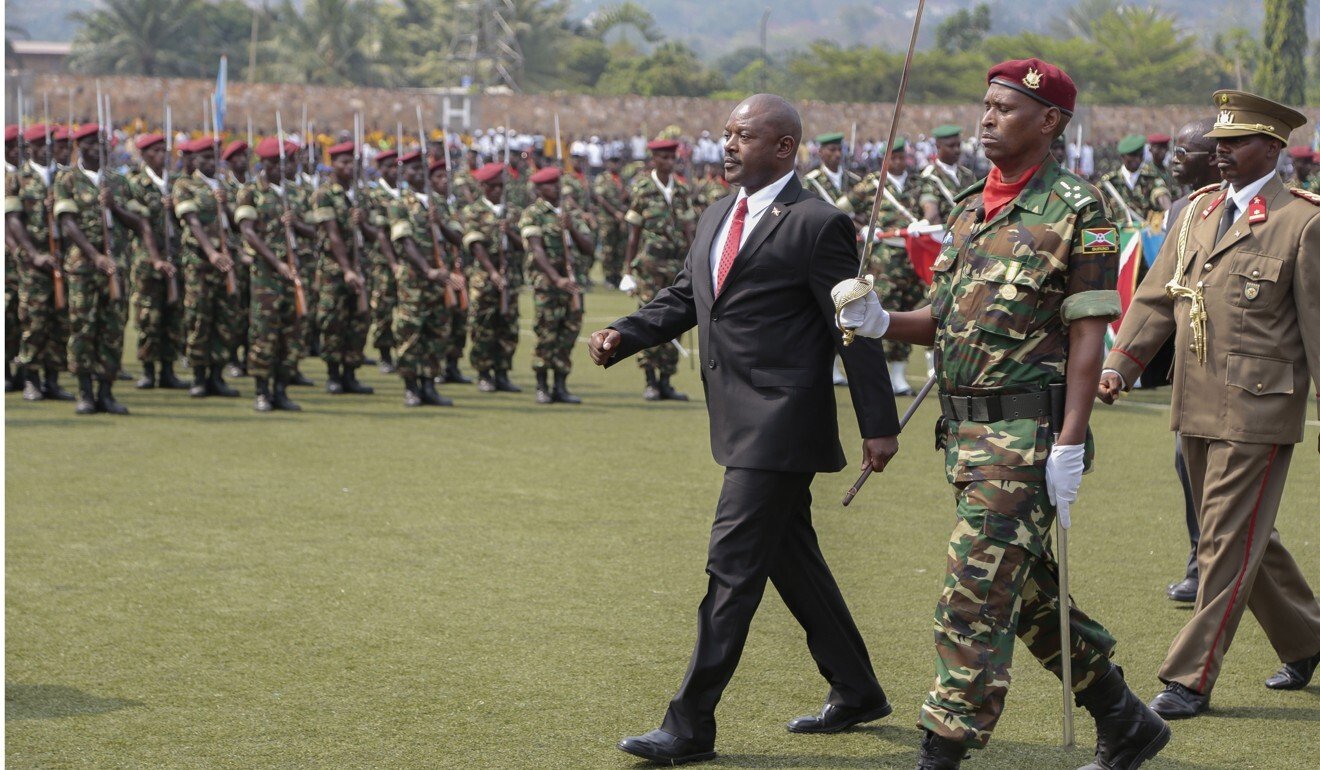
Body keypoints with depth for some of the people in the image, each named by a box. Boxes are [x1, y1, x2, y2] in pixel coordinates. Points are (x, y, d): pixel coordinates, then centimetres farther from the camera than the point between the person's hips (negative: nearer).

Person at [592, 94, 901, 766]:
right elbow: (682, 298, 18)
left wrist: (878, 423, -12)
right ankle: (856, 693, 31)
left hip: (780, 425, -9)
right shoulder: (718, 216, 13)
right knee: (791, 558, 17)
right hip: (743, 425, 9)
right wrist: (623, 335, 0)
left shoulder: (816, 224, -12)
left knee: (732, 565, -9)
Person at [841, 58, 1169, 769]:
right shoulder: (970, 208, 14)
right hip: (964, 428, 8)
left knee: (974, 592, -9)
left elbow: (1088, 336, -12)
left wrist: (1069, 446, -18)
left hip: (1027, 431, -8)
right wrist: (881, 323, -2)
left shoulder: (1076, 210, -9)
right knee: (1026, 589, 15)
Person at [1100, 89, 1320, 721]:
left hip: (1258, 412, -7)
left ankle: (1191, 680, 0)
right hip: (1196, 408, 7)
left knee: (1228, 543, -4)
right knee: (1245, 537, 17)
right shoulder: (1198, 211, 12)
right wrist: (1120, 362, -1)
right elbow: (1156, 296, 11)